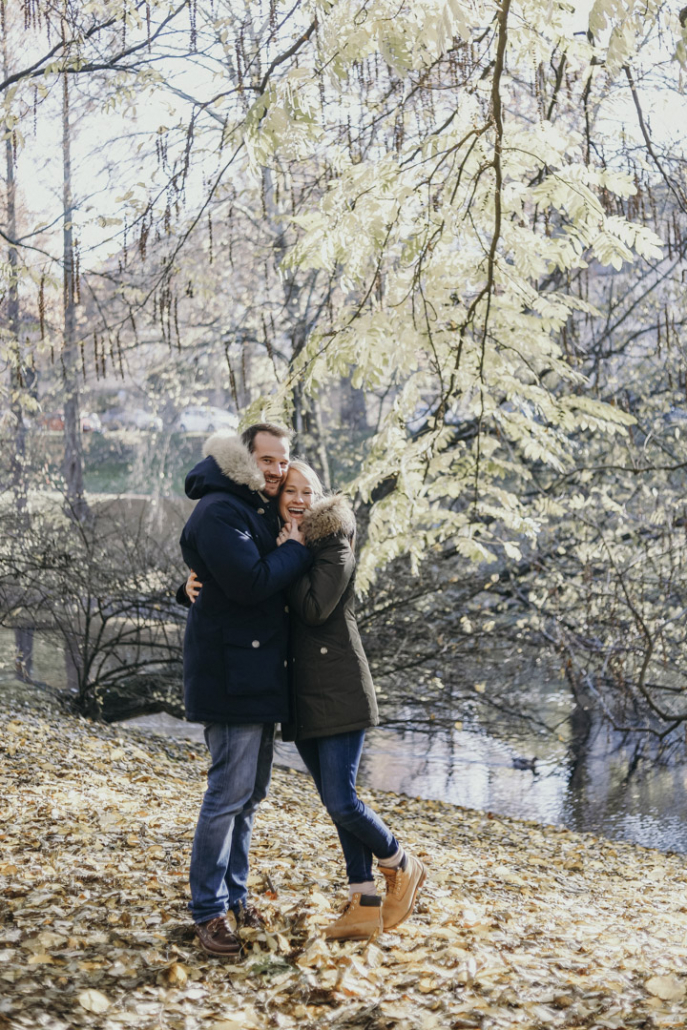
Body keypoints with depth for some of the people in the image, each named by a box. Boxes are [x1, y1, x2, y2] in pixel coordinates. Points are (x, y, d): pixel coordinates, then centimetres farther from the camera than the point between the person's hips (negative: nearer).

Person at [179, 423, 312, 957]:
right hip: (231, 675, -10)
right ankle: (209, 910, 4)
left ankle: (234, 894, 27)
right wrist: (296, 548, -13)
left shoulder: (262, 512, 17)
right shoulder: (219, 513, -16)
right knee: (229, 793, -6)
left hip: (261, 673, 10)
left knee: (251, 793, 16)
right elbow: (251, 583, -26)